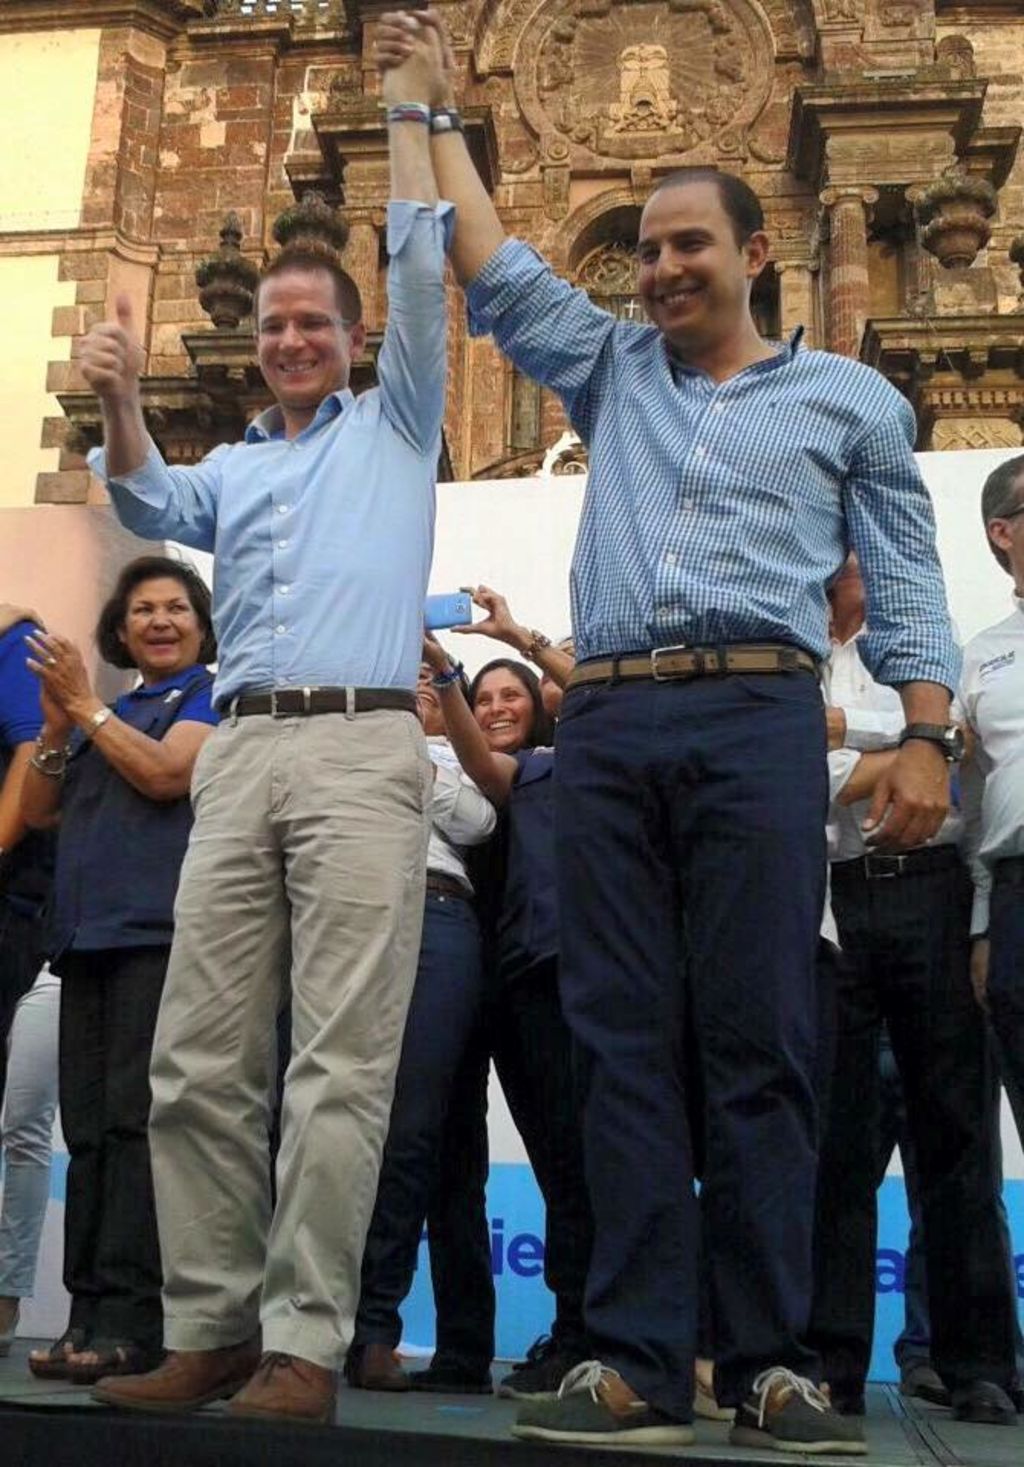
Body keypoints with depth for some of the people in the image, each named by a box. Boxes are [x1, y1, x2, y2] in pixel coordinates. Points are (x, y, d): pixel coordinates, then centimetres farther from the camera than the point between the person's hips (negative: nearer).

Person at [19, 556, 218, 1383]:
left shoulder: (213, 696, 7)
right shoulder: (106, 712, 25)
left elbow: (166, 774, -11)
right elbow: (38, 812, 19)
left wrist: (85, 706, -2)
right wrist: (56, 725, 4)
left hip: (164, 928, -7)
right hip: (87, 930, 7)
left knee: (137, 1118, -13)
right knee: (88, 1125, 3)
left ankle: (132, 1322, -13)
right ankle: (89, 1314, 5)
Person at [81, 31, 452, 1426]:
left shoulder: (394, 424, 18)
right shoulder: (232, 468, 27)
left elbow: (421, 272, 10)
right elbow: (148, 506, 9)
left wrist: (408, 107, 15)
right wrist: (120, 404, -9)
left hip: (362, 748, -4)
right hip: (238, 753, 5)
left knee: (337, 1064, -9)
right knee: (199, 1060, -1)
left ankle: (305, 1344, -6)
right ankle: (210, 1329, 6)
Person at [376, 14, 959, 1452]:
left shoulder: (850, 399, 16)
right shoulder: (613, 371, 23)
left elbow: (906, 582, 10)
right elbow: (495, 270, 23)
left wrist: (926, 738, -2)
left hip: (756, 716, -3)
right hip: (606, 725, 3)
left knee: (760, 1038, -6)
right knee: (626, 1039, -1)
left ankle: (772, 1363, 2)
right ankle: (638, 1363, 2)